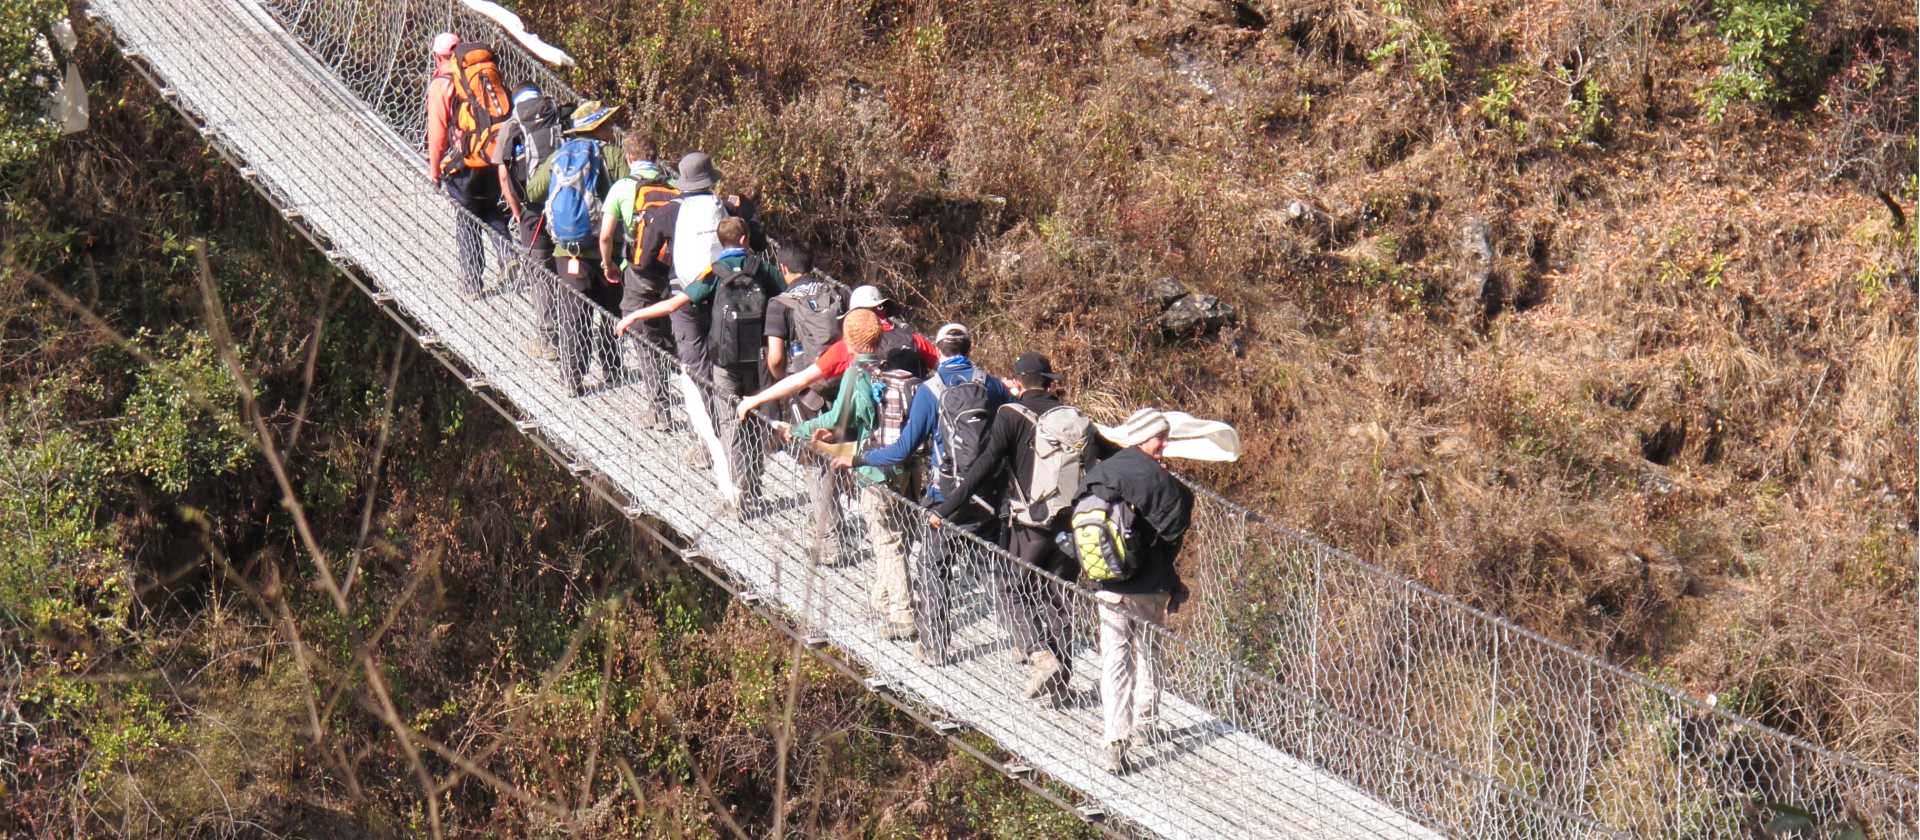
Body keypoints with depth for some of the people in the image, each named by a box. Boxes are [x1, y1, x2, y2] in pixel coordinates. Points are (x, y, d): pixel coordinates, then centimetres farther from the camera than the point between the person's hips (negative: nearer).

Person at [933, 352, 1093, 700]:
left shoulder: (1013, 416, -7)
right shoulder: (1076, 418, 8)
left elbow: (984, 468, -13)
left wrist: (946, 508, -10)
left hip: (1031, 525, -5)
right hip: (1073, 523, 5)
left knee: (1014, 592, 9)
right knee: (1059, 599, 14)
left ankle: (1039, 655, -13)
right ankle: (1061, 678, 14)